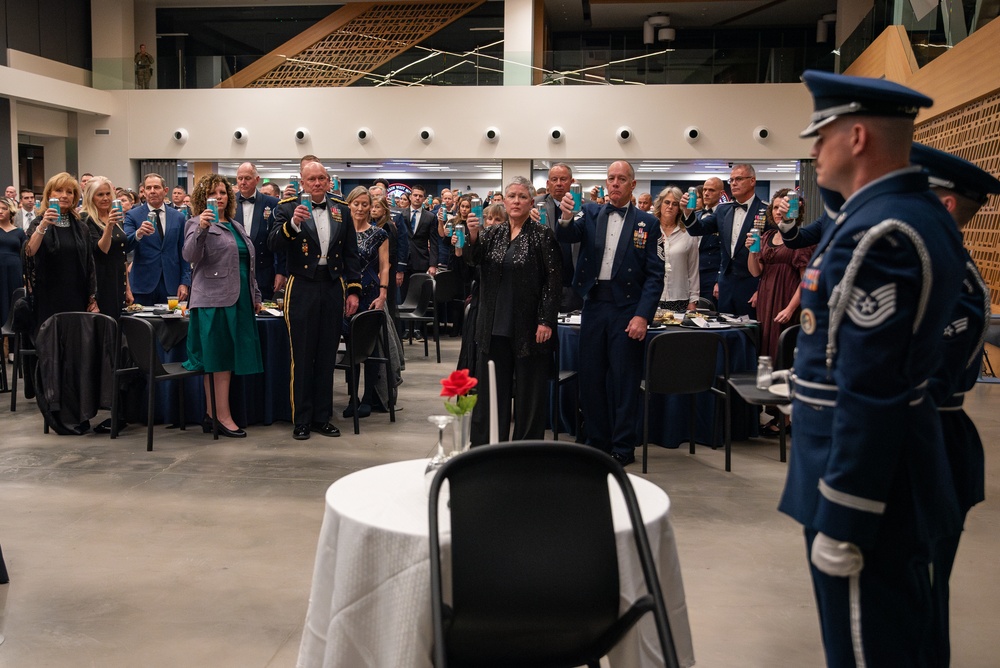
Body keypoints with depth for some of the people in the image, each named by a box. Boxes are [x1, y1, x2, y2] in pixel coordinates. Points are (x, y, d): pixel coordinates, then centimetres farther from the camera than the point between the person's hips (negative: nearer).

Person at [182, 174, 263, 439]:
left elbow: (248, 266, 24)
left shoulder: (236, 226, 20)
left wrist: (255, 296, 22)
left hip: (239, 301, 8)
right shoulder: (198, 223, -2)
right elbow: (190, 255, -19)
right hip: (214, 300, -8)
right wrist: (201, 229, -32)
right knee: (219, 359, -6)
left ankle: (211, 414, 16)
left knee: (225, 358, 9)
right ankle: (223, 417, -3)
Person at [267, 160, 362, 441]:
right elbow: (273, 244, -11)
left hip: (333, 288, 3)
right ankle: (302, 420, 11)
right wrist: (292, 223, -27)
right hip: (302, 288, -3)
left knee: (327, 356, 9)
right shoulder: (288, 208, 0)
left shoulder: (342, 211, 9)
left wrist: (353, 290, 5)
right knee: (302, 357, 3)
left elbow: (351, 254, 11)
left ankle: (322, 417, 19)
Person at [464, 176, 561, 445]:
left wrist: (546, 321, -13)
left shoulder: (542, 236, -3)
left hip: (529, 329, -4)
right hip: (495, 328, 4)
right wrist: (472, 236, -22)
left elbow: (554, 280, -7)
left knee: (529, 392, 4)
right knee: (490, 390, 10)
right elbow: (472, 259, -3)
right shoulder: (492, 234, 11)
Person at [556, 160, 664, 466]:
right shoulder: (591, 213, 8)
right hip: (593, 306, 3)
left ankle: (622, 448, 15)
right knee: (591, 377, 10)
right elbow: (568, 236, -10)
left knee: (624, 380, 3)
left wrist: (642, 316, -11)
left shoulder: (647, 223, 1)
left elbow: (655, 275, -3)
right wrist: (566, 218, -32)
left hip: (627, 310, -3)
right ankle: (597, 442, 24)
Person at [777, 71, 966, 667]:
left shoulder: (876, 234, -23)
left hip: (865, 476, -10)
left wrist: (839, 524, -22)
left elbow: (868, 396, -26)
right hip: (906, 470, 10)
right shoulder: (924, 214, 8)